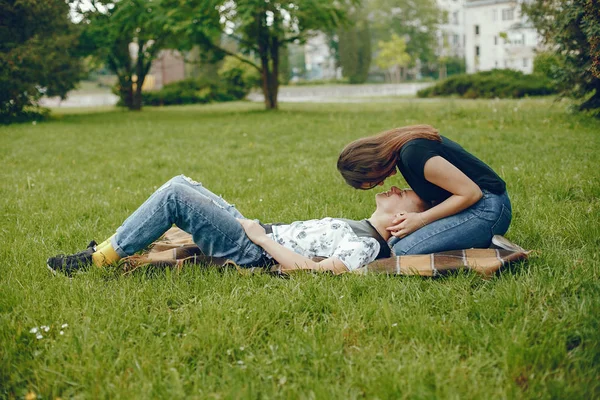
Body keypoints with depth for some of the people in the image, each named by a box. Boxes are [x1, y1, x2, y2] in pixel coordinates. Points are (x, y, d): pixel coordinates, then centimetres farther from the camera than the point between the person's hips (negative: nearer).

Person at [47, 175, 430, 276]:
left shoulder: (366, 246, -19)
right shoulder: (364, 230, 10)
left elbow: (309, 269, -27)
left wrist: (262, 237, -18)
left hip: (254, 254, -10)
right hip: (261, 232, 10)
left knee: (174, 195, -17)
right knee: (182, 183, 10)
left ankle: (97, 259, -6)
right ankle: (113, 248, 15)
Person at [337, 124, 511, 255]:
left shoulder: (413, 154, -23)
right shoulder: (401, 142, 6)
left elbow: (471, 193, -21)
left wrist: (421, 219, -15)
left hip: (487, 209, -10)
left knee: (404, 250, -21)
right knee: (396, 242, 5)